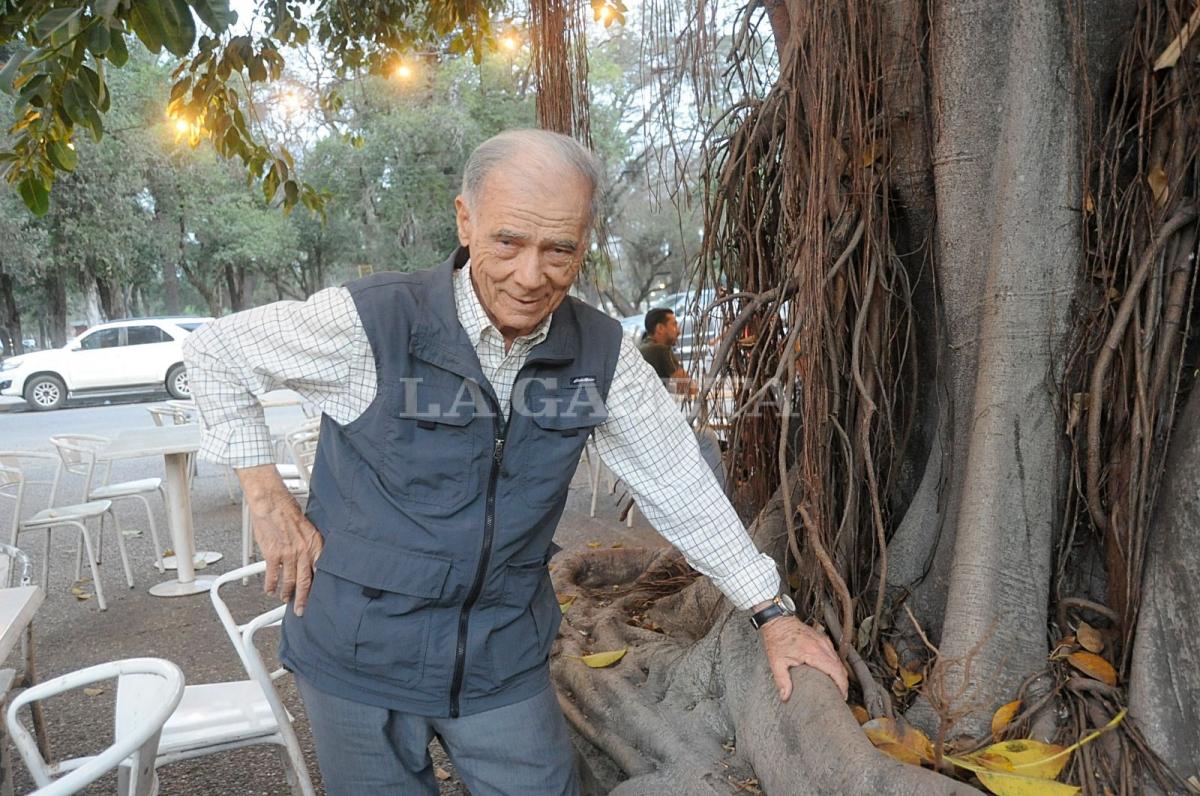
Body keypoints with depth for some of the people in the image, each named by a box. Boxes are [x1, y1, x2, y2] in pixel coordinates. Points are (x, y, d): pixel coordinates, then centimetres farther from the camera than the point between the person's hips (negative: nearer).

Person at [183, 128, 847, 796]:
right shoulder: (374, 322, -19)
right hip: (363, 660, -2)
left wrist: (772, 612, 3)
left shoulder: (601, 353, -8)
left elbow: (681, 484, 0)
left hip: (505, 664, 2)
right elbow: (215, 351, -4)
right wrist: (268, 499, -9)